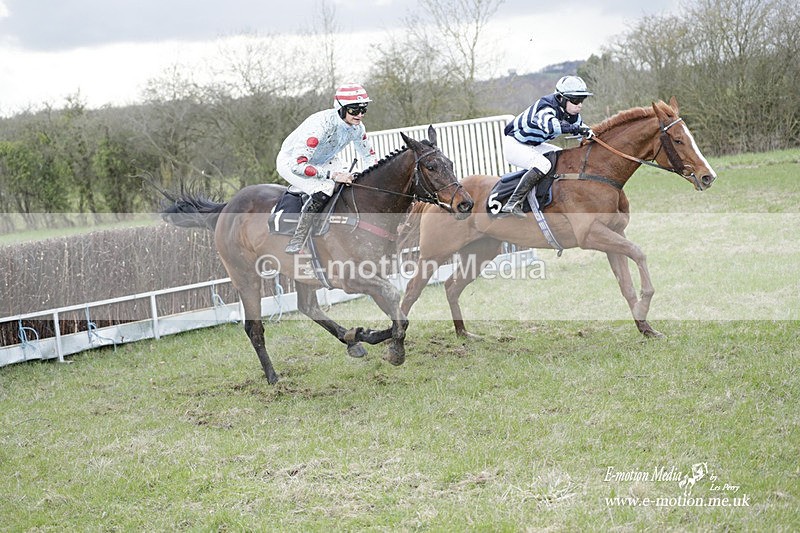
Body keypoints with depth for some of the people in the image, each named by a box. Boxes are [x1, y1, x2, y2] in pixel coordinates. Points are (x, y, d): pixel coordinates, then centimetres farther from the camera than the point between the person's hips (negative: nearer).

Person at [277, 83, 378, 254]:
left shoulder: (357, 127, -15)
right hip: (291, 161, -8)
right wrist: (333, 175, -44)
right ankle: (296, 243, -23)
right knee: (323, 189, -32)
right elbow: (297, 164, -41)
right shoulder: (320, 125, -38)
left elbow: (369, 156, 4)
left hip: (324, 159, 8)